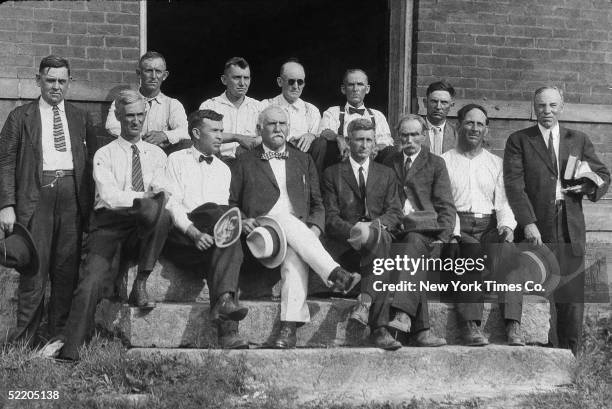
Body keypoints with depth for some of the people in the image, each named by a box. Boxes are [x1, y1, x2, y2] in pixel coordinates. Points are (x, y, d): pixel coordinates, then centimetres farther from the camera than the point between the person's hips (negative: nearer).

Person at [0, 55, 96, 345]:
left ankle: (58, 332, 13)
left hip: (72, 195, 3)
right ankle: (25, 337, 3)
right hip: (36, 194, -3)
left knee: (67, 267, 3)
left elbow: (91, 163, 15)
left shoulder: (80, 119, 16)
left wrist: (90, 204, 5)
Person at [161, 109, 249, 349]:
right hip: (180, 238, -3)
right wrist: (194, 232, -18)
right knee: (217, 211, -30)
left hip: (208, 240, 3)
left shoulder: (223, 169, 25)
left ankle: (227, 333, -45)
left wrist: (227, 228, -10)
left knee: (229, 244, -32)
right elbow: (172, 204, -2)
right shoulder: (176, 160, 12)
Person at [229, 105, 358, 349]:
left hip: (299, 232, 1)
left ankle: (290, 327, -46)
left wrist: (314, 229, -2)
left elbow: (317, 204, 19)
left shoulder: (303, 161, 25)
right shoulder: (246, 163, 20)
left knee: (295, 254, -36)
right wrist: (242, 221, -6)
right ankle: (334, 274, -48)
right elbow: (231, 203, 16)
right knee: (284, 218, -36)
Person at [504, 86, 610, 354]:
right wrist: (528, 223, -16)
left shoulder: (579, 140, 17)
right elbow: (514, 185, -4)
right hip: (536, 228, -2)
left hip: (570, 230, 3)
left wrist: (590, 185, -6)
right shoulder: (518, 141, 6)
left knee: (572, 297, 1)